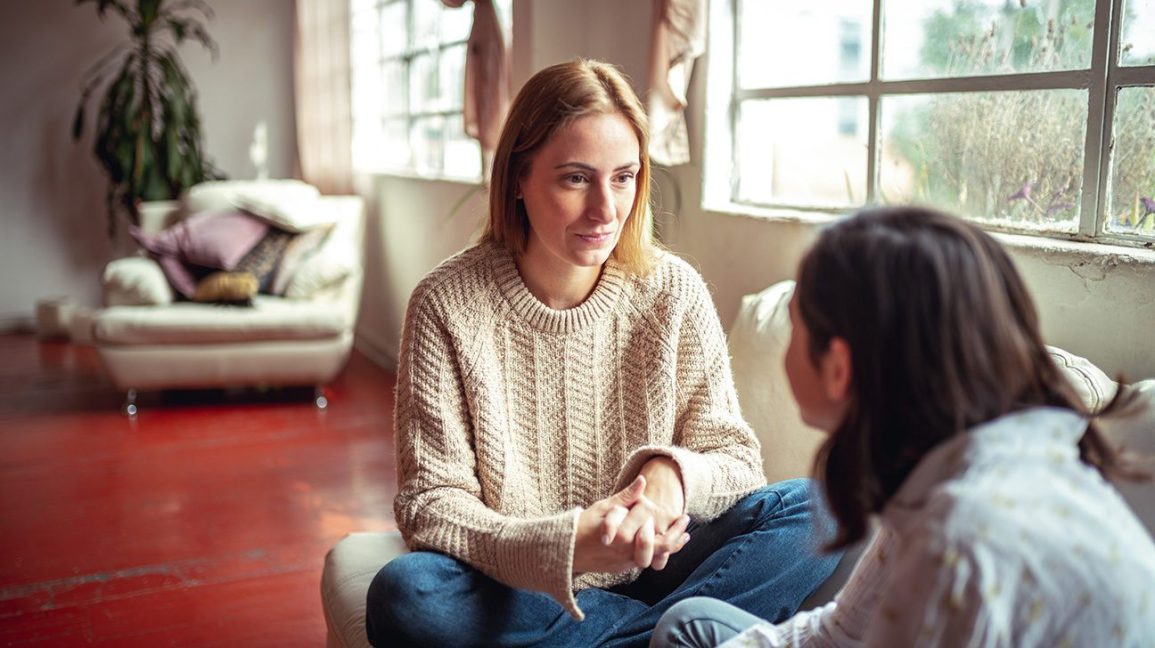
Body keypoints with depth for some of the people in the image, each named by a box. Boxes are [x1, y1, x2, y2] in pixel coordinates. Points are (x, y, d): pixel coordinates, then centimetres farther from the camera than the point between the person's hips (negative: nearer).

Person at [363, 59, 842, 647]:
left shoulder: (673, 292, -4)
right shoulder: (447, 305, -10)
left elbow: (736, 461, -1)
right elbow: (429, 503, -12)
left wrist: (672, 471, -26)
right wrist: (564, 547, -30)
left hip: (646, 575, 1)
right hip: (516, 591, 0)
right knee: (404, 595, -32)